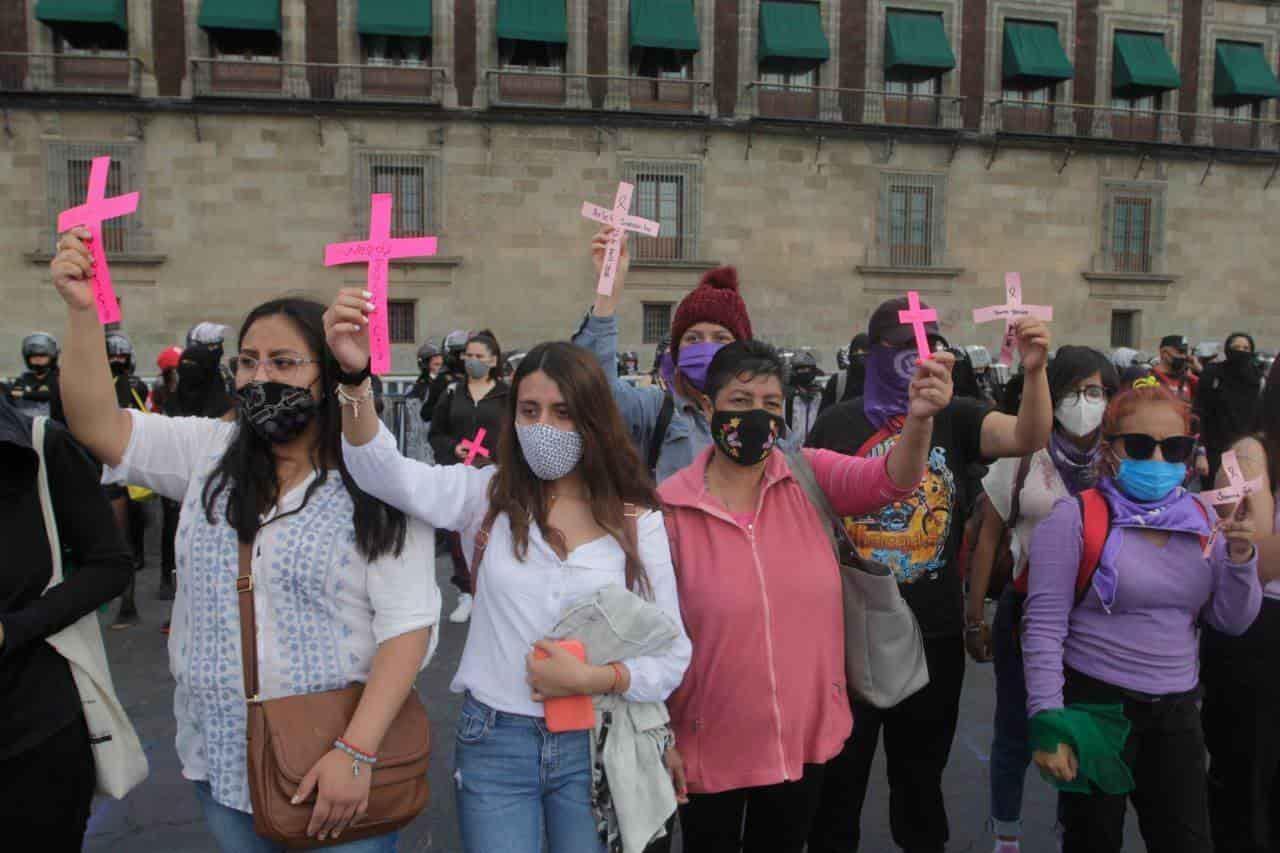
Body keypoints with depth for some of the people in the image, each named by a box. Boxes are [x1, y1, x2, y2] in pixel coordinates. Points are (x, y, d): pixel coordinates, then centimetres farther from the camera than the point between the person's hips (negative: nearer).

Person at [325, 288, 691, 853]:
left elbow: (671, 657, -2)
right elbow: (388, 474, -21)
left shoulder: (637, 521, -3)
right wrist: (355, 376, -37)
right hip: (494, 741, 0)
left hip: (591, 745, 1)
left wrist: (594, 678, -18)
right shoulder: (492, 495, -3)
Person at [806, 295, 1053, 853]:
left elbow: (1029, 438, -18)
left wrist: (1035, 370, -34)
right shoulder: (838, 424, -3)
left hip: (935, 629, 1)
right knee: (838, 770, 11)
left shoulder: (955, 418, -1)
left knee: (922, 768, 19)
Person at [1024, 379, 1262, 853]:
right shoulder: (1075, 520, -12)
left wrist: (1240, 560, -9)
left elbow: (1231, 622, 8)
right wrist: (1048, 722, -18)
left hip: (1176, 712, 5)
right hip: (1095, 708, -5)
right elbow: (1043, 628, -14)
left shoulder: (1202, 521, 4)